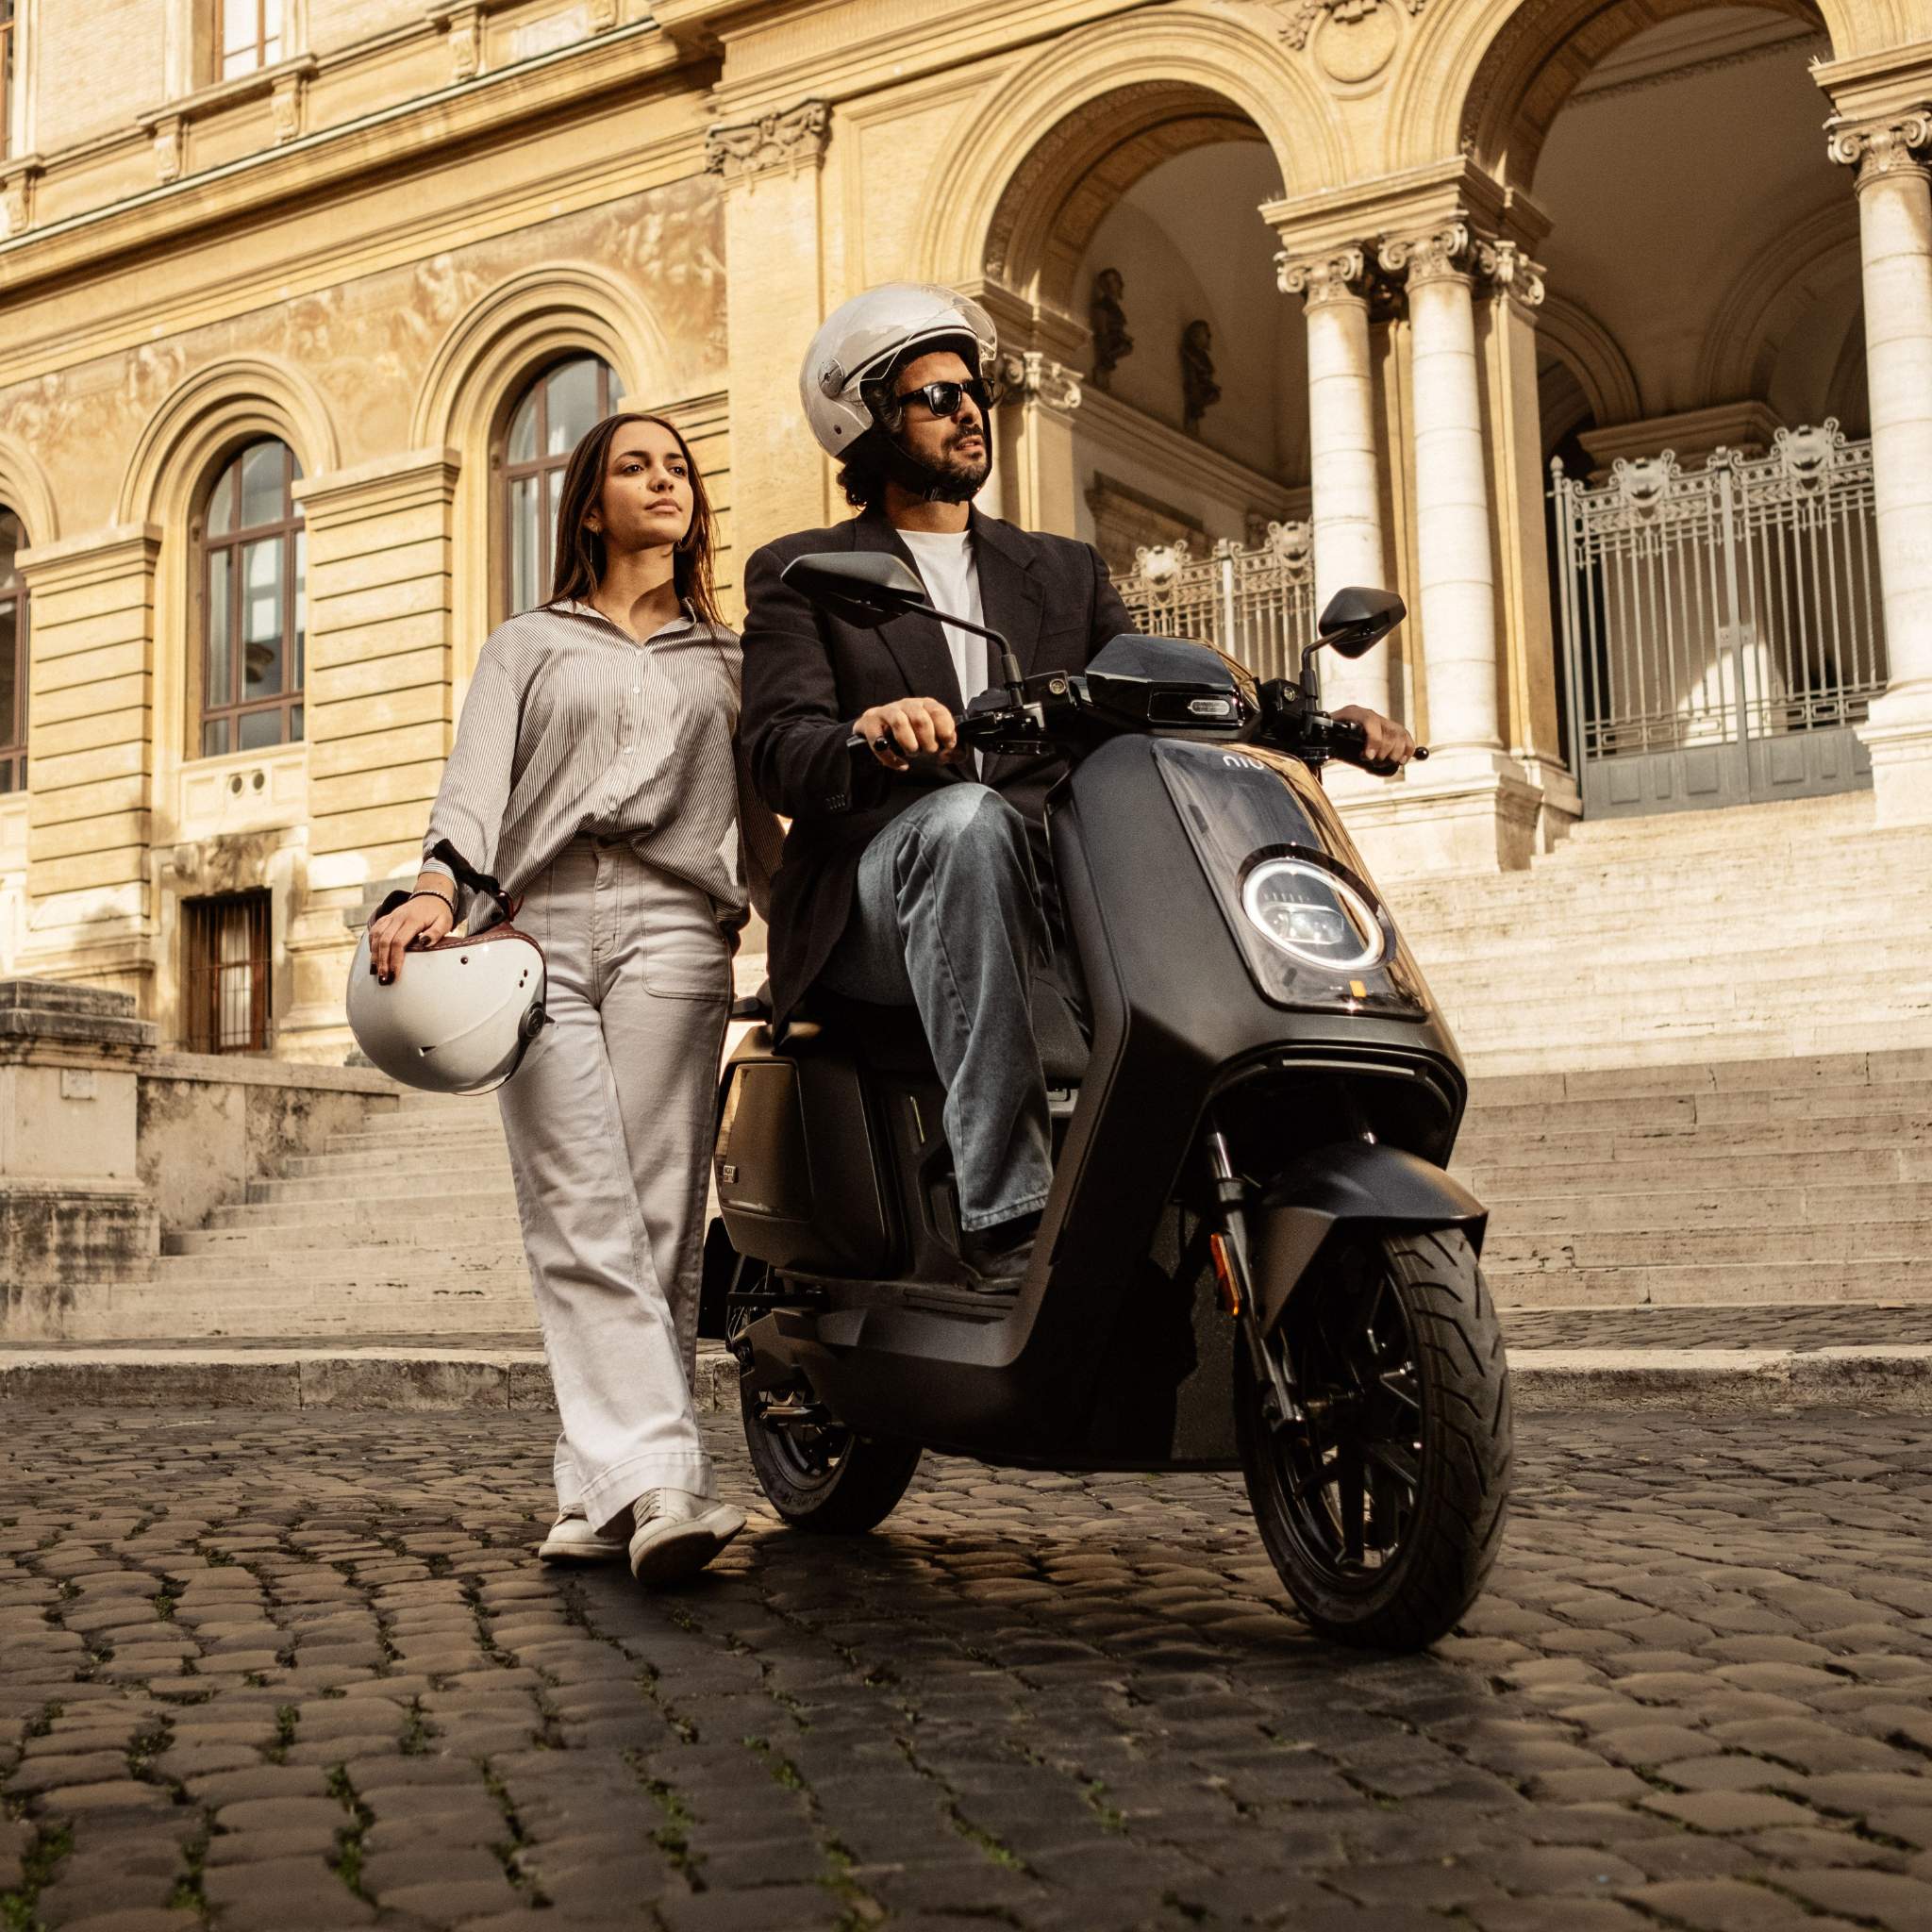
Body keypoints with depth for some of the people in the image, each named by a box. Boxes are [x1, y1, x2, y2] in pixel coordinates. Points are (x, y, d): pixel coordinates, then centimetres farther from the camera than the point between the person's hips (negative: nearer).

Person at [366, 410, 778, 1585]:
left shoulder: (730, 658, 27)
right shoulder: (528, 646, 23)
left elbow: (759, 815, 22)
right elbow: (476, 781, 6)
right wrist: (437, 887, -13)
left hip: (672, 927, 1)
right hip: (539, 927, 0)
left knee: (656, 1219, -11)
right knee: (582, 1222, -15)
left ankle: (601, 1493, -10)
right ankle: (661, 1478, -24)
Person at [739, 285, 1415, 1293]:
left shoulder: (1065, 570, 26)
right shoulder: (798, 573, 13)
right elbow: (777, 754, -4)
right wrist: (870, 737, -28)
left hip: (1046, 888, 4)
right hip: (873, 896, -3)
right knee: (966, 817, -37)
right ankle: (1006, 1212, -42)